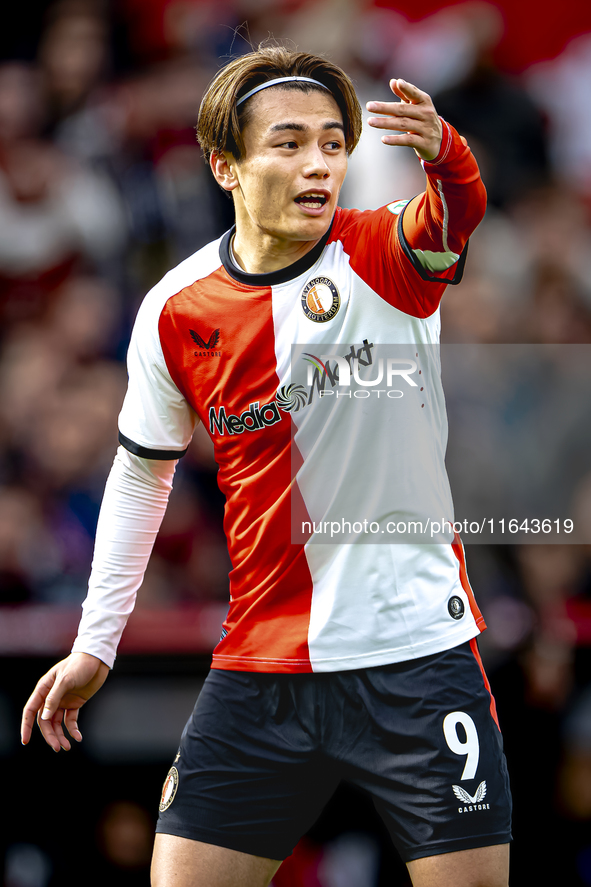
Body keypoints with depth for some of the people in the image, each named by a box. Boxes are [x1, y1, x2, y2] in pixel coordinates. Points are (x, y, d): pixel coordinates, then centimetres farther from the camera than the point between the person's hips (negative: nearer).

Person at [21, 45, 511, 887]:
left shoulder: (383, 256, -7)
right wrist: (96, 642, 15)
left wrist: (445, 155, -55)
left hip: (418, 651, -2)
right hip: (262, 670, 2)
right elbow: (142, 471, 14)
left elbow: (455, 211, -32)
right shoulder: (176, 312, 0)